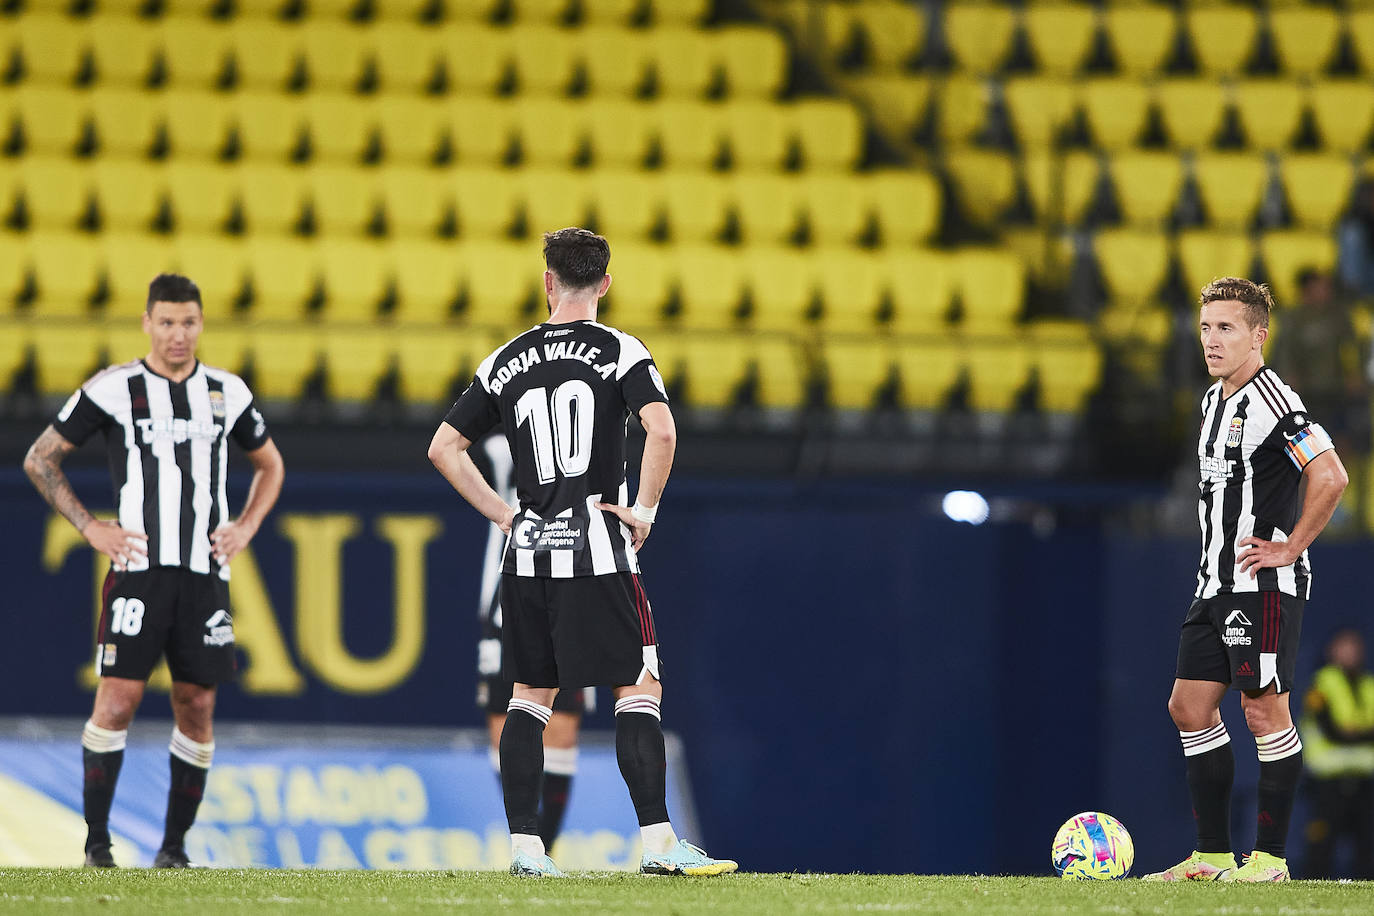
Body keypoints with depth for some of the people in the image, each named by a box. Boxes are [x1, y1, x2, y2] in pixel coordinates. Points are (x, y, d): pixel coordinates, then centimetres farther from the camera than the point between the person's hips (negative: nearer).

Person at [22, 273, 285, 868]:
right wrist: (90, 528, -1)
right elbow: (40, 460, 6)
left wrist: (246, 527, 10)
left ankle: (175, 844, 12)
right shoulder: (113, 389, -1)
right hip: (139, 567, -3)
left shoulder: (227, 393, 10)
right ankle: (96, 841, -3)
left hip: (206, 573, 3)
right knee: (118, 700, -11)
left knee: (197, 706, 3)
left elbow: (269, 466, 27)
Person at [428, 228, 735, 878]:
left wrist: (503, 514, 13)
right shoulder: (620, 352, -3)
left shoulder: (507, 361, 10)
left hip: (526, 555, 4)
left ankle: (525, 846, 7)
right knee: (639, 690, -1)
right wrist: (644, 509, -7)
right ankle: (657, 841, -9)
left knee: (530, 696, 12)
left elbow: (444, 447, 11)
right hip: (597, 550, -4)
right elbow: (661, 432, -18)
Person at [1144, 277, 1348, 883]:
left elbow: (1330, 477, -24)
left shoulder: (1273, 402, -14)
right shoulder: (1214, 401, 15)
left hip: (1263, 584, -10)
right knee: (1191, 708, 8)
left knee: (1265, 712, -6)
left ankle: (1270, 856, 0)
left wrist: (1290, 547, -18)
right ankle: (1213, 857, 13)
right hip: (1215, 584, 10)